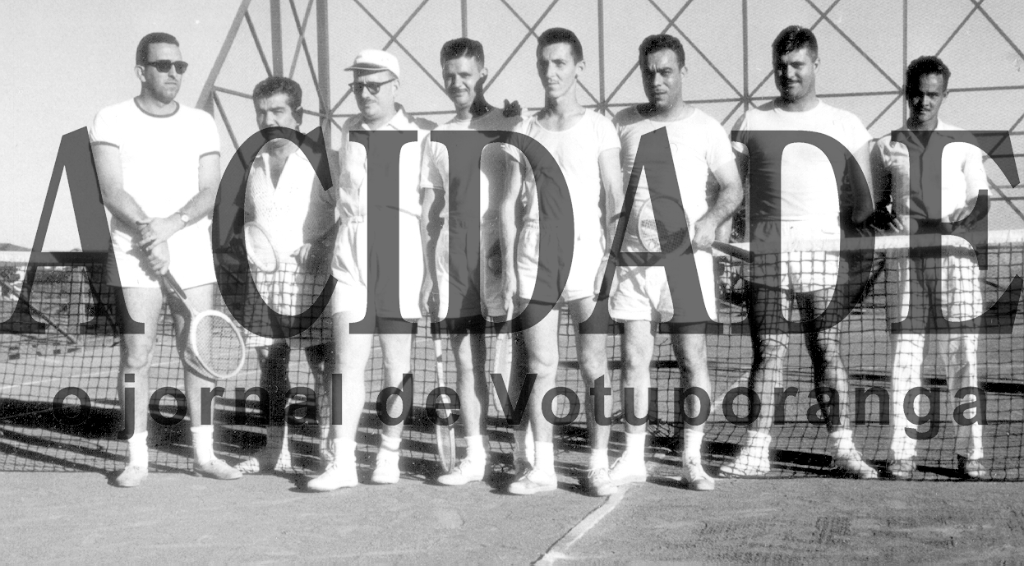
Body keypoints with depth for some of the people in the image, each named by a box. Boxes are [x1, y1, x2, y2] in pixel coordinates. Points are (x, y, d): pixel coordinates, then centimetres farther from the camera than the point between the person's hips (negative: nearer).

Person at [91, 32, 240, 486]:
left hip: (192, 252, 3)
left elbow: (209, 193, 0)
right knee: (136, 356, -4)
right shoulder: (112, 121, 1)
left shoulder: (201, 124, 9)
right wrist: (148, 233, -21)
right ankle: (136, 458, 3)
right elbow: (112, 192, -8)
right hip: (135, 255, -2)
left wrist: (169, 225, -17)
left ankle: (204, 453, 11)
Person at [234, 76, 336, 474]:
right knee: (270, 360, 7)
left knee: (322, 360, -8)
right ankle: (275, 449, 15)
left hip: (309, 269, -5)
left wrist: (324, 246, -15)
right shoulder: (254, 163, 16)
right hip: (263, 272, 5)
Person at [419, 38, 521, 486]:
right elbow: (429, 211, 17)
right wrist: (427, 273, 12)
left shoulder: (508, 124, 3)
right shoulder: (438, 138, 16)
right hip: (452, 256, 4)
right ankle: (474, 456, 10)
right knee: (465, 359, 5)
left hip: (498, 252, -4)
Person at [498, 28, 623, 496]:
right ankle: (541, 466, 9)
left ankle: (599, 466, 6)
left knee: (594, 366, -1)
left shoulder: (597, 126, 4)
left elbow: (615, 199, 2)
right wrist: (508, 264, 1)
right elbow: (509, 202, 9)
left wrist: (613, 257, -7)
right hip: (534, 258, 2)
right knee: (541, 365, 3)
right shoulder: (525, 132, 10)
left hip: (585, 252, -2)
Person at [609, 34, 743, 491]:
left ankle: (692, 460, 7)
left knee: (692, 358, -1)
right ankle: (633, 458, 9)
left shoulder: (705, 128, 3)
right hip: (632, 256, 2)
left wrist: (711, 219, -12)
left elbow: (733, 188, 7)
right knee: (634, 357, 1)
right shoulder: (624, 124, 9)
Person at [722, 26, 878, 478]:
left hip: (822, 254, 0)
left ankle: (842, 448, 8)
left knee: (828, 352, 1)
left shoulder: (844, 125, 11)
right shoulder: (752, 121, 11)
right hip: (765, 254, 0)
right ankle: (755, 450, 3)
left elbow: (862, 199, 11)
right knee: (767, 352, 0)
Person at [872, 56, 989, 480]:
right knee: (904, 352, -2)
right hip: (903, 256, 1)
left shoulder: (964, 145, 10)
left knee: (961, 353, -1)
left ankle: (970, 451, 5)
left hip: (953, 254, 0)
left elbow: (980, 201, 8)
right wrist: (887, 221, -6)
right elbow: (878, 203, 16)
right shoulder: (886, 147, 11)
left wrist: (962, 220, -12)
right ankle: (902, 452, 2)